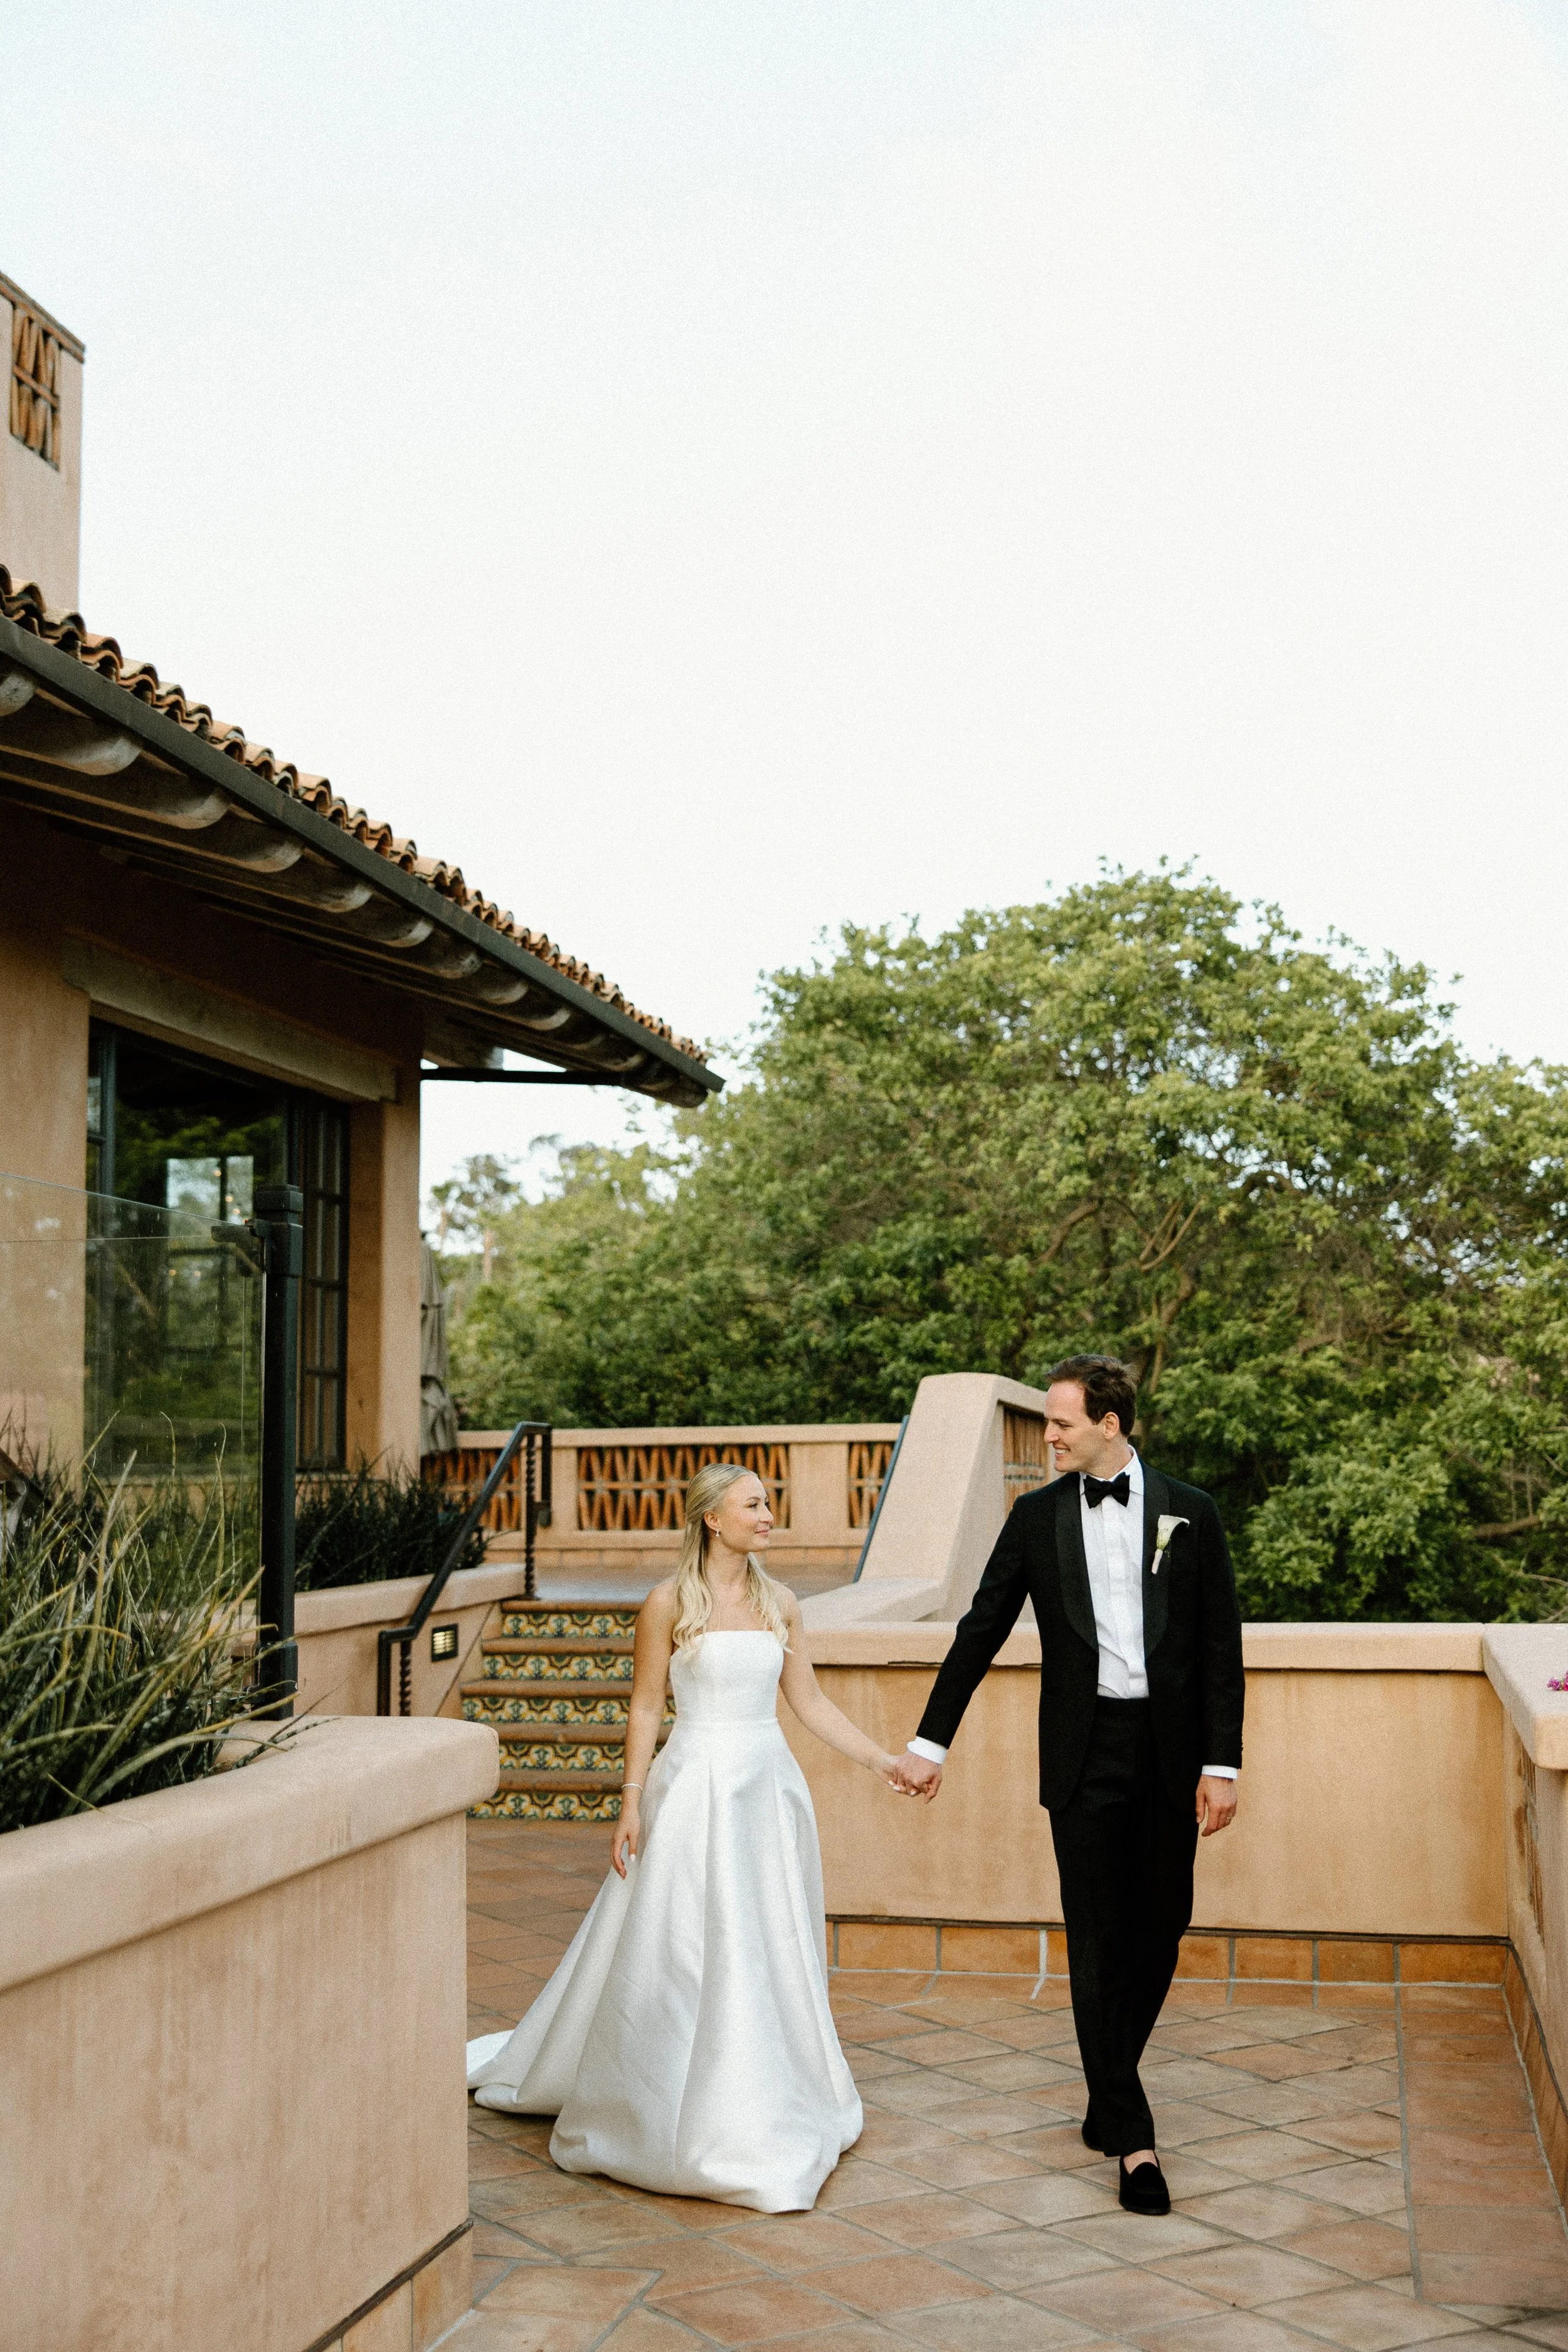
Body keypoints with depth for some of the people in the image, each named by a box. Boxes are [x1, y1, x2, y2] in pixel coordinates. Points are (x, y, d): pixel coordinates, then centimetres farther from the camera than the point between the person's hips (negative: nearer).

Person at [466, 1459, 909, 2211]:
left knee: (771, 1950, 11)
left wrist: (881, 1760, 3)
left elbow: (810, 1702, 9)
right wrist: (632, 1803, -9)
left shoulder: (780, 1603, 6)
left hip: (769, 1789, 5)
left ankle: (769, 2109, 27)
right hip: (694, 1789, -5)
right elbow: (645, 1709, -5)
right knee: (678, 1952, 1)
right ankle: (675, 2115, 18)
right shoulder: (670, 1603, -7)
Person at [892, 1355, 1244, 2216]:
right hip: (1084, 1752, -1)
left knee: (1160, 1928, 9)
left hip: (1170, 1749, 1)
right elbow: (981, 1630, 5)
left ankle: (1108, 2094, 30)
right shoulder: (1037, 1515, 3)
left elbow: (1220, 1645, 2)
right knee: (1097, 1940, -1)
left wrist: (1222, 1764, -4)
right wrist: (931, 1741, 4)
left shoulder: (1189, 1511, 1)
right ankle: (1131, 2136, 6)